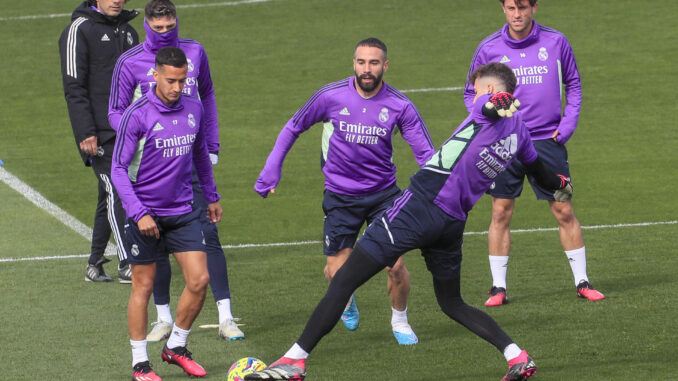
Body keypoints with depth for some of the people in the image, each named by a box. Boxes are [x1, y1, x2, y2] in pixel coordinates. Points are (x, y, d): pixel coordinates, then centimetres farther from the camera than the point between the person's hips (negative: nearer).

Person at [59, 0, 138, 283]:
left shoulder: (128, 32, 16)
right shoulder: (80, 30, -6)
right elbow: (74, 87, -10)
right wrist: (85, 132, -17)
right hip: (99, 133, -7)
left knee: (110, 198, 8)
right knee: (116, 192, -15)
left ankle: (95, 263, 16)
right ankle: (126, 264, -18)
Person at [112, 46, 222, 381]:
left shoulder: (193, 109, 1)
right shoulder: (137, 115, -15)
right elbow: (118, 168, -13)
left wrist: (211, 196, 24)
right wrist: (138, 213, -21)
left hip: (183, 212, 5)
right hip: (145, 214, -5)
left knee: (199, 280, -2)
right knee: (143, 286, 2)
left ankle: (176, 347, 18)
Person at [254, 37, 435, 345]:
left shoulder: (400, 106, -10)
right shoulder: (331, 97, -10)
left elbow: (425, 153, -6)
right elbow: (293, 128, 5)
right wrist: (271, 172, 4)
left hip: (383, 192, 0)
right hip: (340, 195, 0)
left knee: (396, 265, -11)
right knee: (336, 272, -3)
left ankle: (400, 320, 19)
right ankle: (348, 303, 34)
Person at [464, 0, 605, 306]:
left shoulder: (555, 43, 0)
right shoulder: (489, 48, -1)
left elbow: (573, 83, 11)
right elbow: (471, 92, 10)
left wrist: (567, 125, 1)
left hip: (547, 141, 0)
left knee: (564, 212, 1)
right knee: (501, 213, 0)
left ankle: (582, 282, 11)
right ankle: (498, 287, 7)